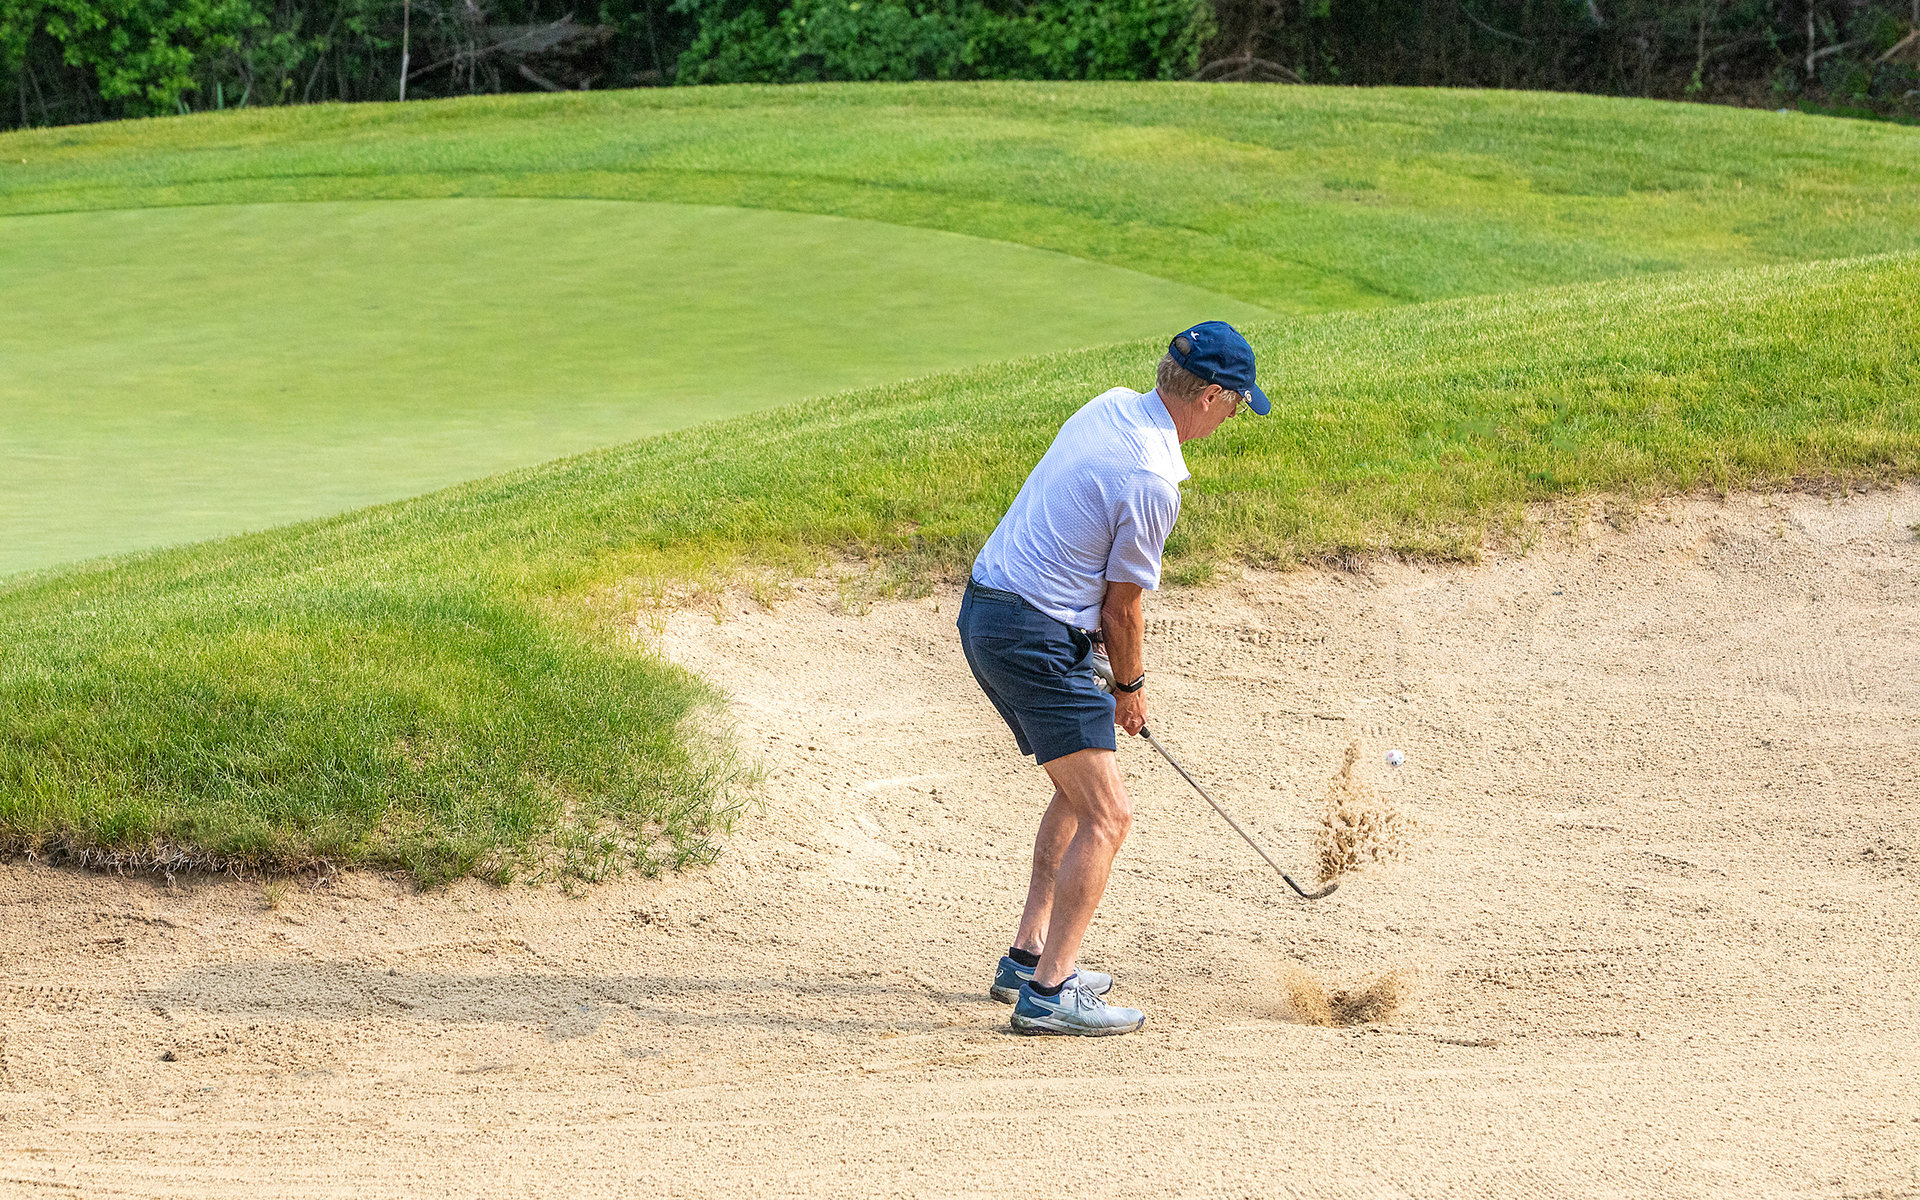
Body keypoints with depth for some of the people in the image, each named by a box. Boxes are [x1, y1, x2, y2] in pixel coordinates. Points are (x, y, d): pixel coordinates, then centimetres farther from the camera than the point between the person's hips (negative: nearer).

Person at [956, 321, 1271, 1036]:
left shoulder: (1112, 406, 7)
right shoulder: (1152, 481, -20)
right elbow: (1122, 608, -9)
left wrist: (1102, 624, 17)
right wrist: (1131, 686, 8)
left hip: (984, 610, 10)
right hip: (1037, 637, -10)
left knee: (1081, 788, 23)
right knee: (1107, 815, -9)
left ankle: (1028, 957, 24)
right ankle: (1048, 992, -12)